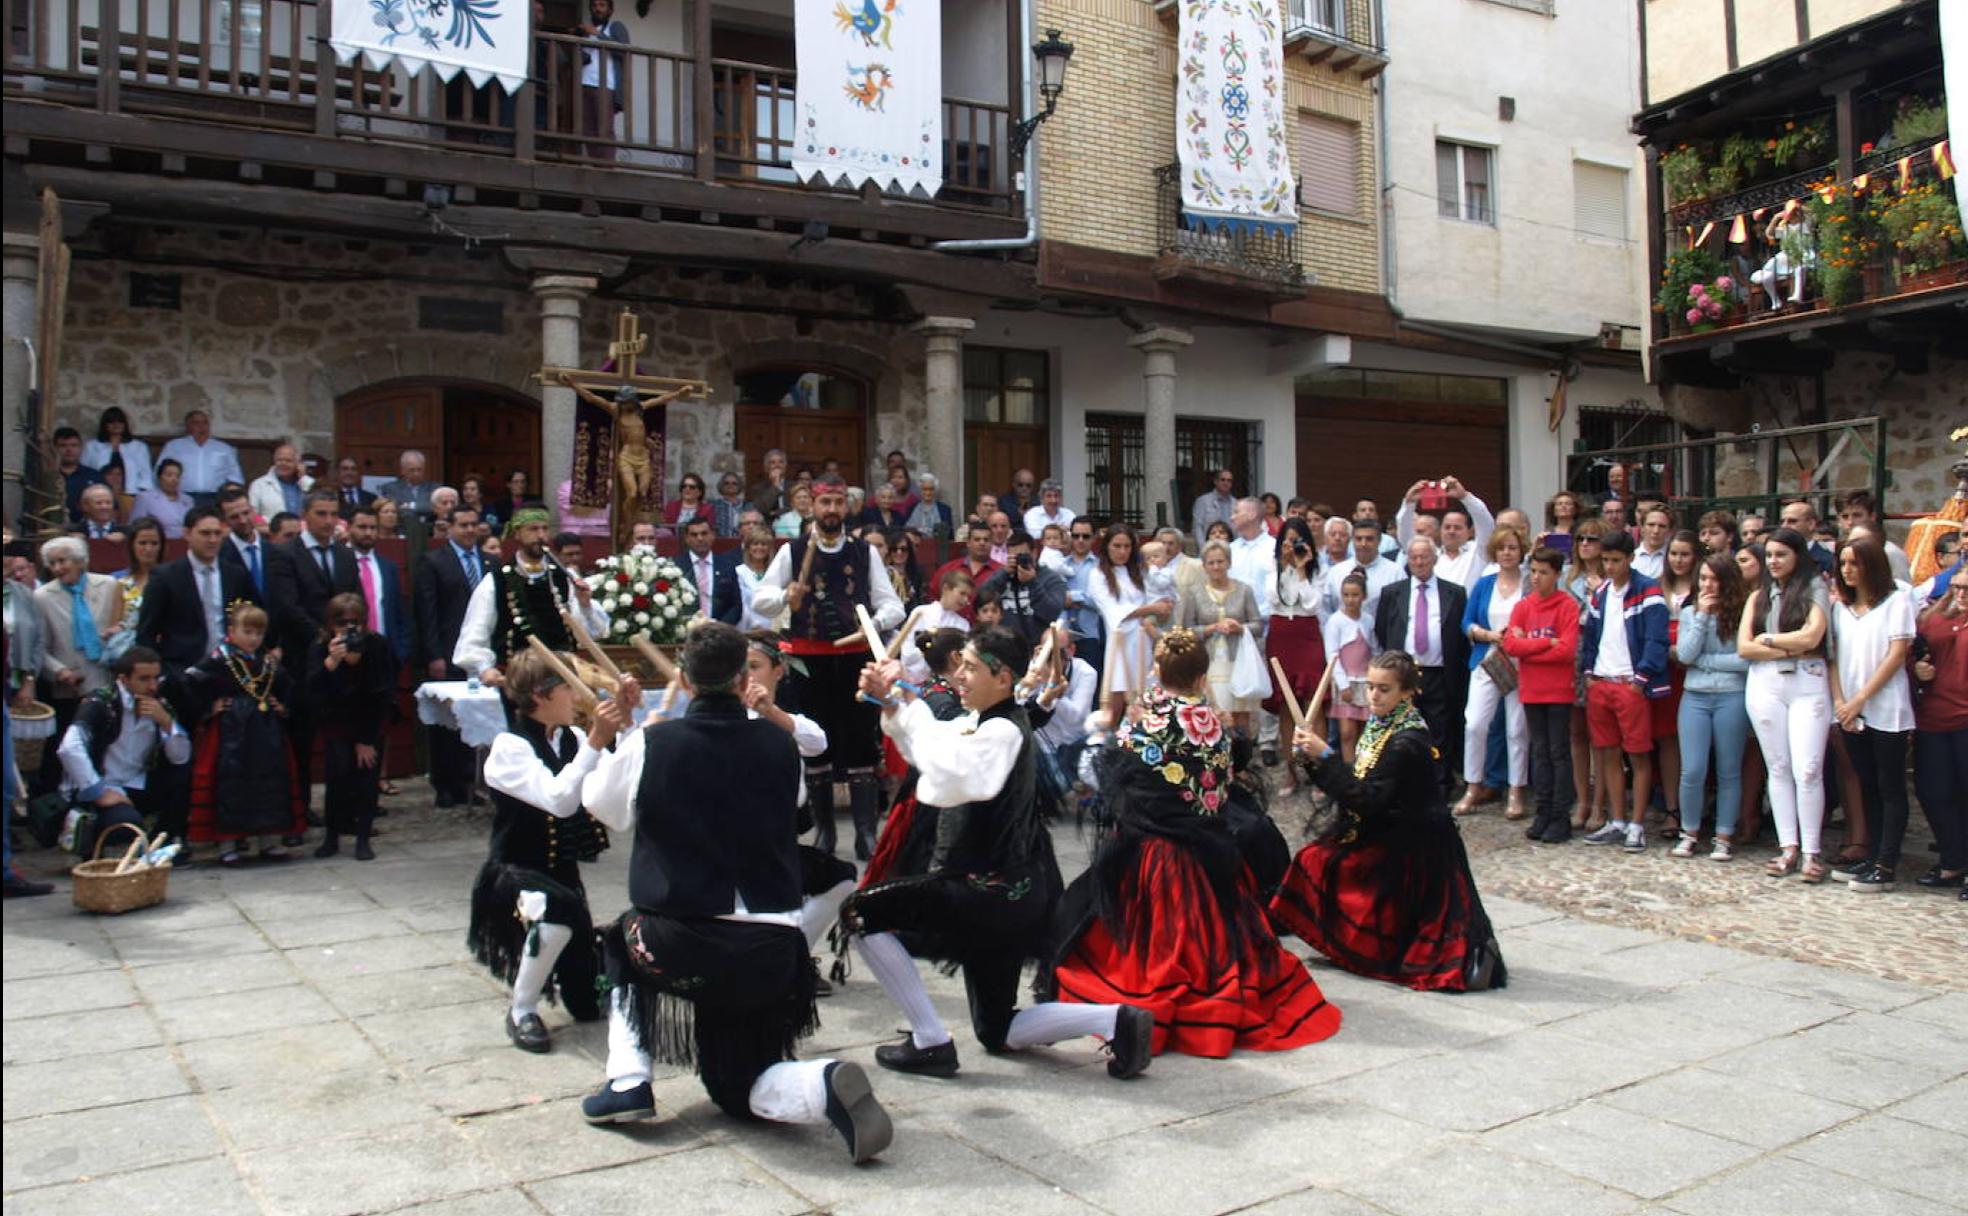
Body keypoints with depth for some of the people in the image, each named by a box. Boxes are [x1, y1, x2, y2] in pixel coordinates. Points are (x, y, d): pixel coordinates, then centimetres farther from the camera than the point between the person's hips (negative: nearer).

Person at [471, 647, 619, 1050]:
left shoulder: (573, 740, 0)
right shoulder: (509, 747, -16)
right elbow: (559, 799, -32)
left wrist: (623, 725, -17)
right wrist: (595, 742, -34)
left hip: (562, 875, 6)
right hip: (513, 876, -6)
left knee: (588, 1004, 5)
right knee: (558, 907, -40)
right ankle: (521, 1012, -17)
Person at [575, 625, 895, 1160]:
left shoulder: (649, 744, -6)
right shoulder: (778, 744, 1)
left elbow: (601, 804, 14)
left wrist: (617, 735, 29)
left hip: (682, 948, -2)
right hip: (773, 953, 2)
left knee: (623, 939, 34)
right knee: (739, 1089, 20)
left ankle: (627, 1083, 19)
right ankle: (826, 1084, -13)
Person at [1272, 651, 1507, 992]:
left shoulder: (1407, 742, -22)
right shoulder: (1379, 727, 3)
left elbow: (1368, 798, -27)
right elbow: (1354, 786, 5)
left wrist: (1325, 756, -27)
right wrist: (1312, 759, -7)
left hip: (1413, 848, -8)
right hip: (1385, 834, 8)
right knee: (1315, 861, 3)